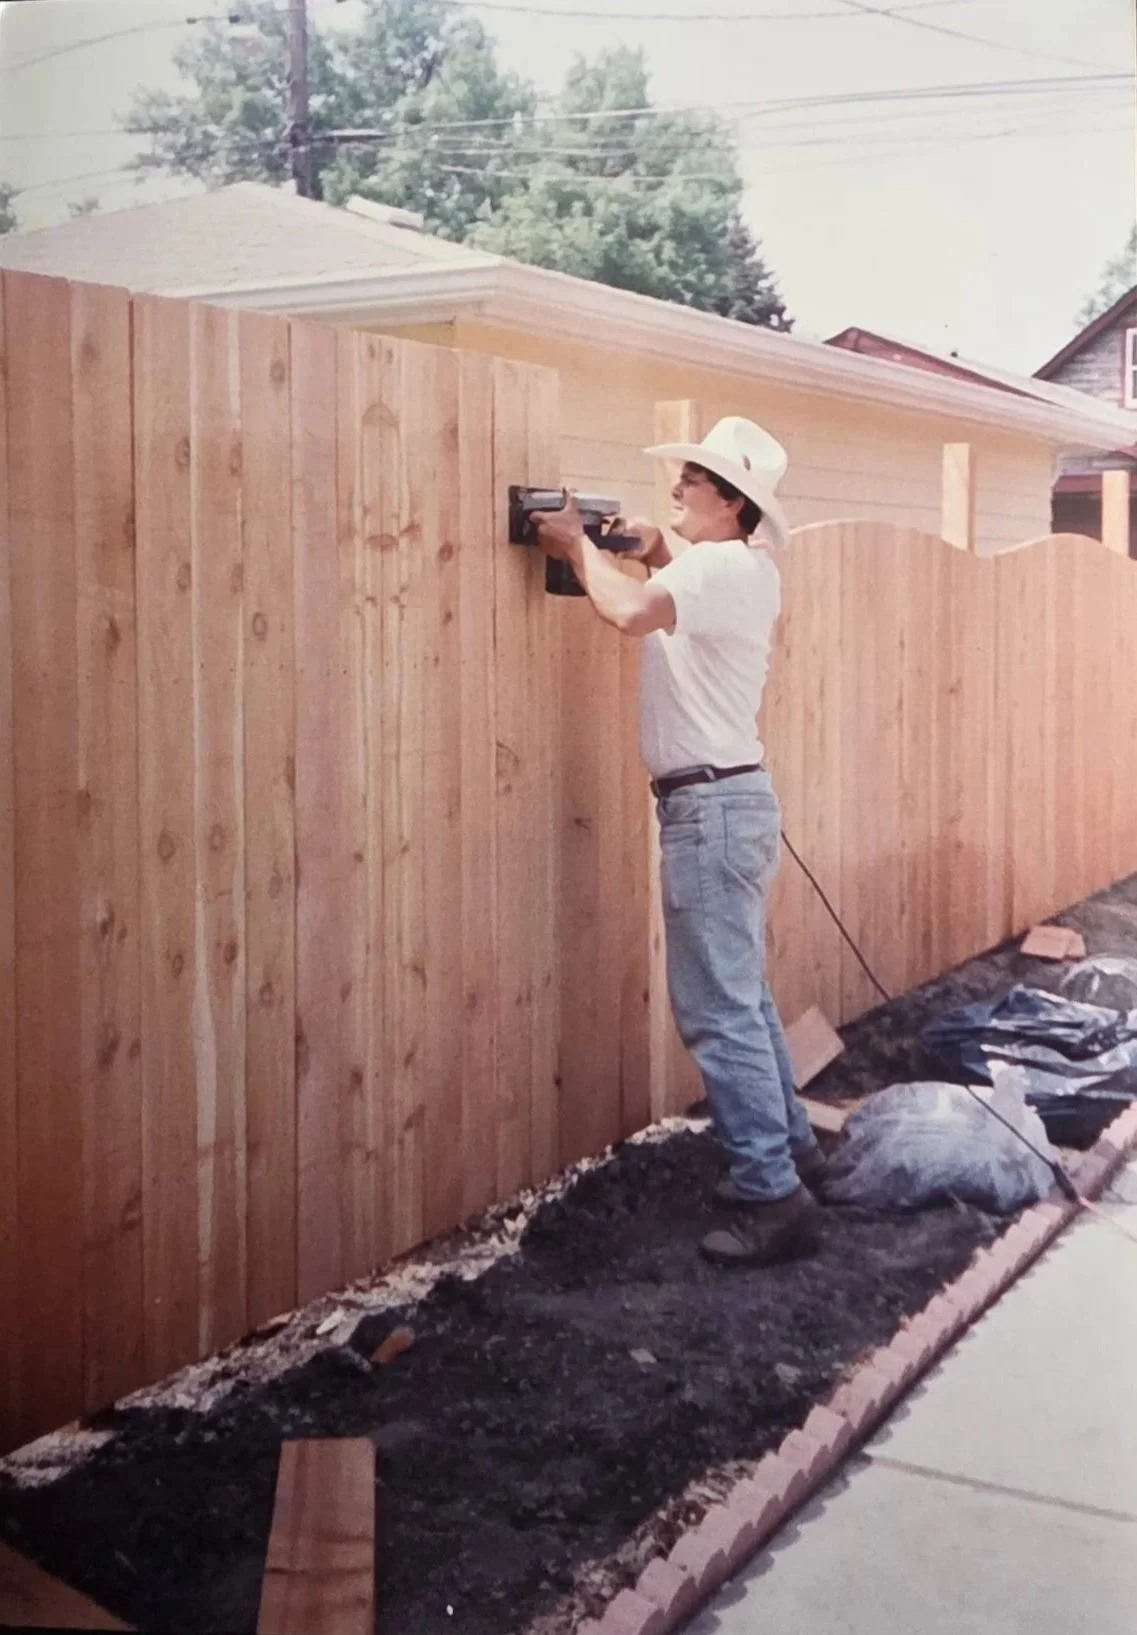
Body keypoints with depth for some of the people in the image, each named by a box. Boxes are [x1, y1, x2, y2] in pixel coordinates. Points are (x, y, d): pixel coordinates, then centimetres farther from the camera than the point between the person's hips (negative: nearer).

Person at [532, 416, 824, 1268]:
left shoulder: (725, 566, -16)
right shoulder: (740, 570, 14)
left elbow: (632, 611, -32)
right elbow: (674, 611, 33)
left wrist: (579, 544, -14)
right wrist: (657, 557, 15)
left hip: (713, 804, -10)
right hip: (727, 799, 10)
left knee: (718, 1011, -8)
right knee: (743, 995, 19)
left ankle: (773, 1199, -3)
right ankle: (789, 1146, 30)